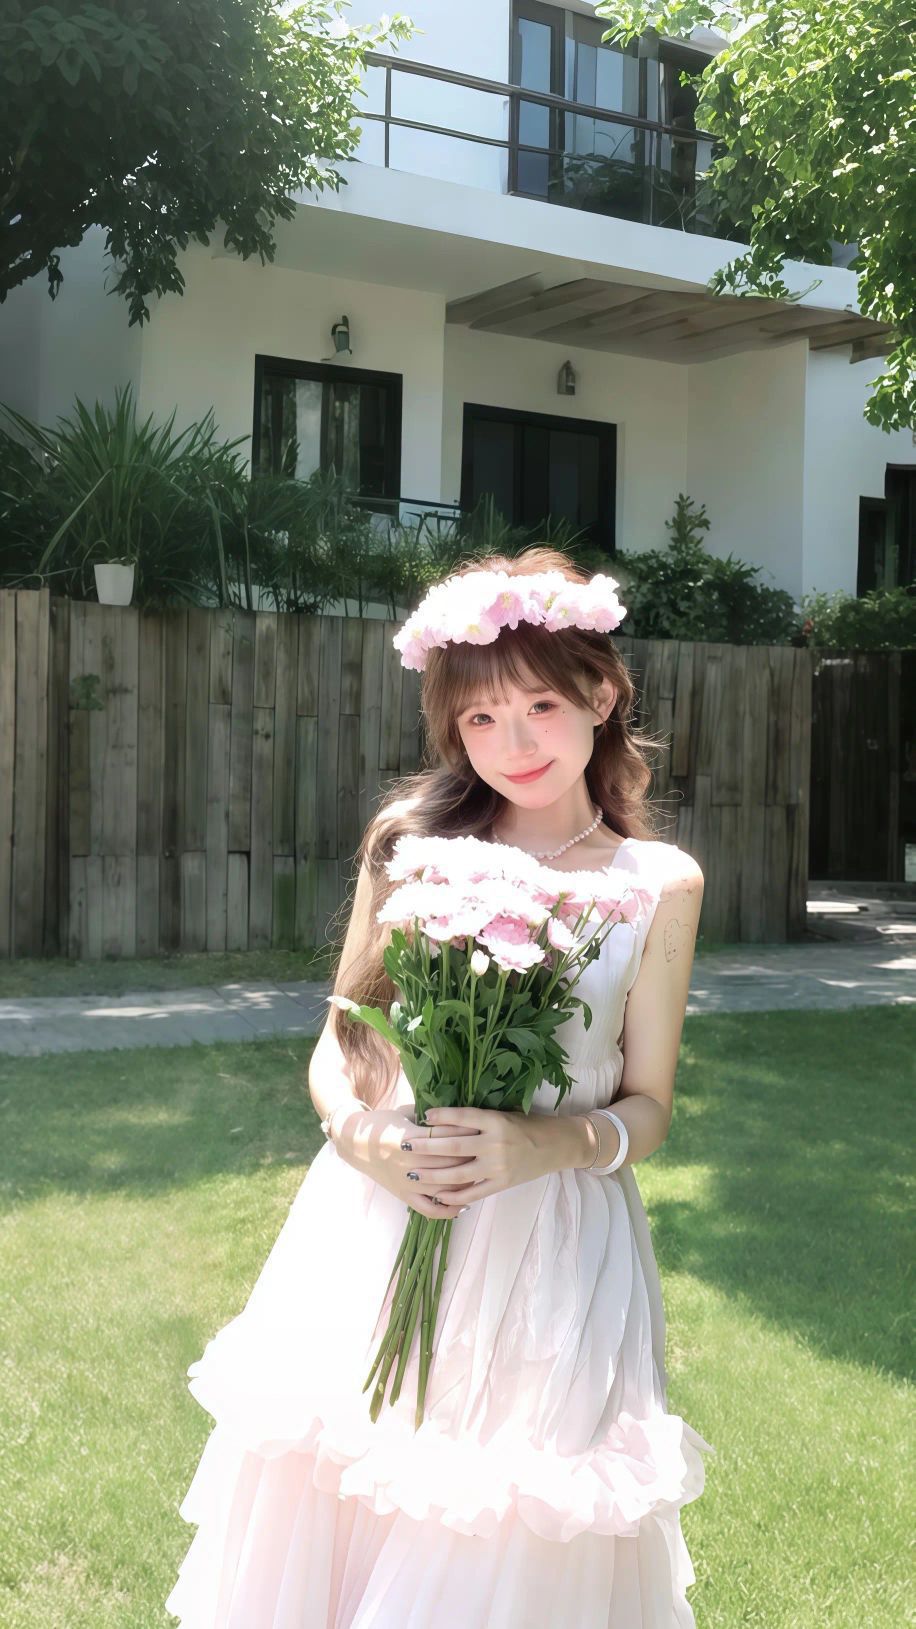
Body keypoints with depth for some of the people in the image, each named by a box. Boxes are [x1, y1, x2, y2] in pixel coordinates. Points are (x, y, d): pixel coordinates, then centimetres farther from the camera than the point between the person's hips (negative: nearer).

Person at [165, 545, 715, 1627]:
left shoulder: (658, 884, -1)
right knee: (316, 1534, 8)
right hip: (374, 1230, 2)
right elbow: (336, 1050, 6)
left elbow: (647, 1108, 2)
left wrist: (552, 1144, -18)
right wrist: (361, 1133, -15)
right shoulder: (415, 847, 2)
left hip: (551, 1244, -1)